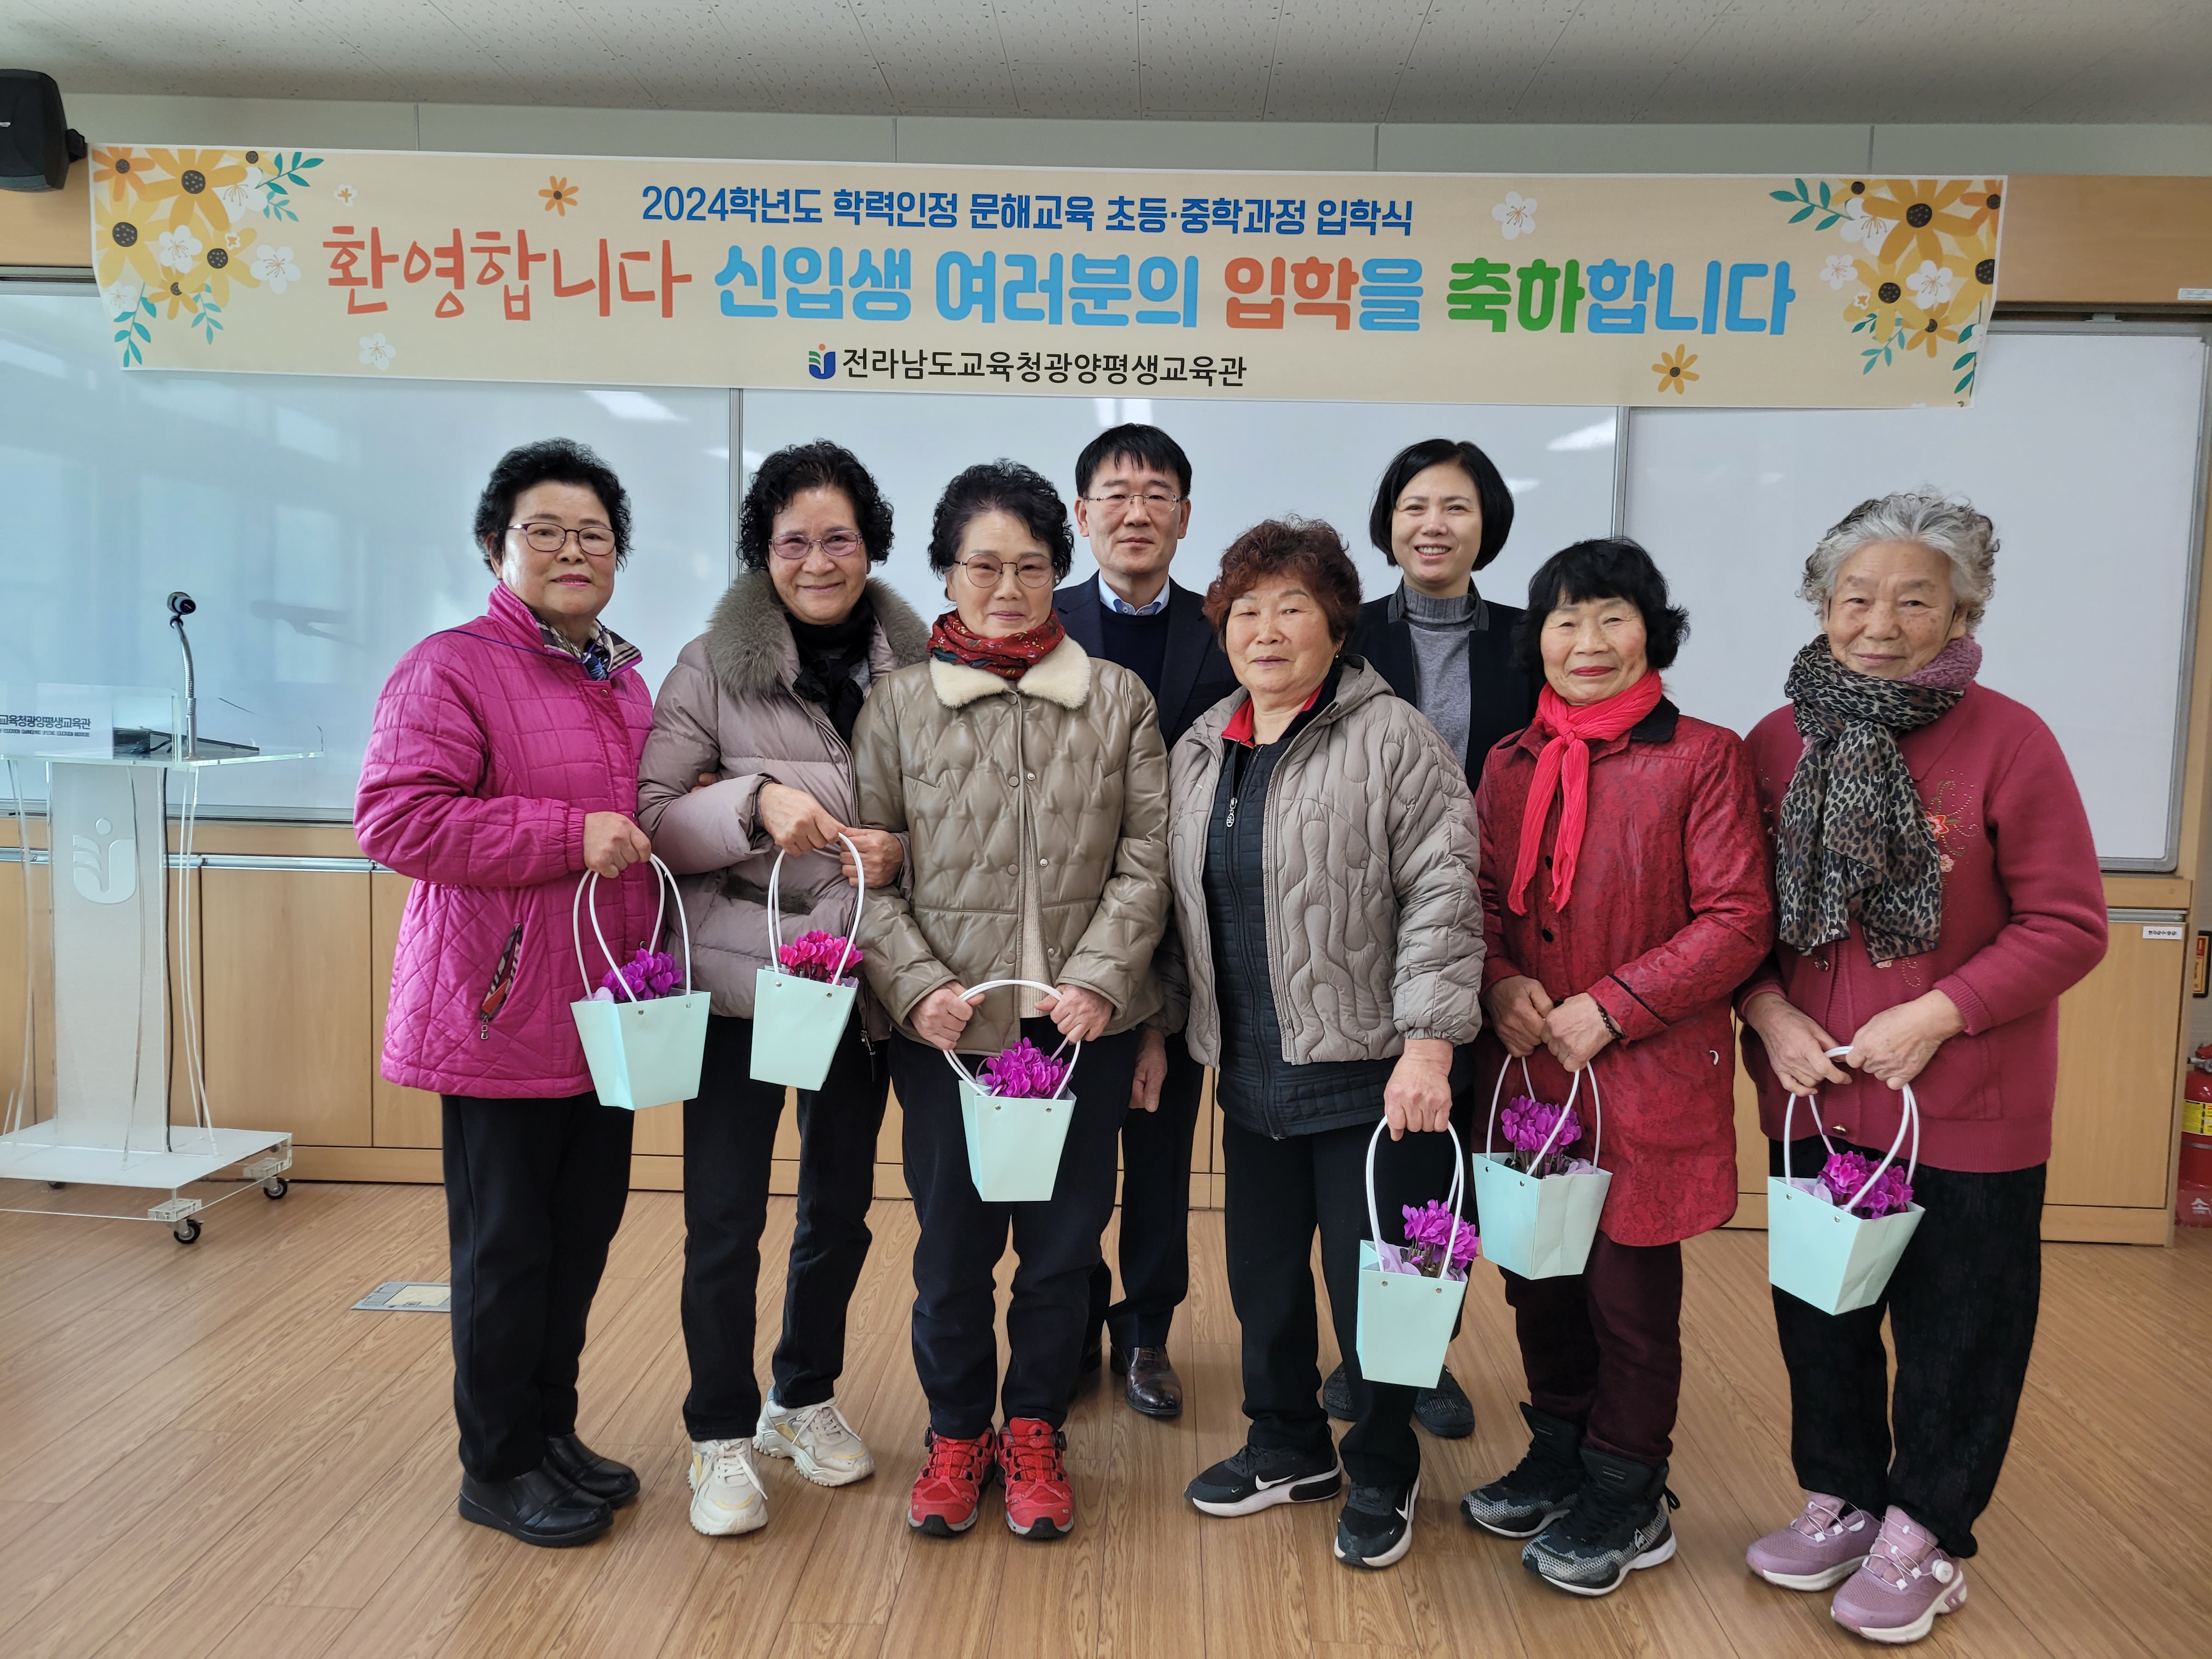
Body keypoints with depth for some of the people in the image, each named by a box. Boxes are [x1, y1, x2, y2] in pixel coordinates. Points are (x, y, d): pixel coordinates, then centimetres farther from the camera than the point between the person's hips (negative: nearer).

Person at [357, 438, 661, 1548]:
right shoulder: (451, 668, -9)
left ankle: (552, 1430, 34)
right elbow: (394, 818, -19)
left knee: (584, 1229, 16)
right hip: (504, 1013, -7)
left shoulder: (624, 681, 16)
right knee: (506, 1246, 5)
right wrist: (570, 836, -22)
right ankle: (499, 1467, 23)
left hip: (604, 1010, 8)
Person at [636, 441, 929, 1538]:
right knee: (725, 1217, 3)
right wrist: (756, 800, -24)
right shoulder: (712, 665, -3)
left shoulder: (914, 664, 2)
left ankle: (805, 1398, 38)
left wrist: (902, 854, -11)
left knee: (840, 1205, 16)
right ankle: (721, 1437, 23)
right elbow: (650, 816, -8)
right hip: (738, 971, -2)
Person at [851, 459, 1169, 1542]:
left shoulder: (1118, 700, 3)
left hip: (1086, 1023, 1)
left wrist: (1099, 980, -10)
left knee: (1064, 1239, 11)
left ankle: (1034, 1431, 33)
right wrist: (917, 985, -11)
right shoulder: (899, 704, 2)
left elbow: (1145, 863, 1)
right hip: (947, 1026, 0)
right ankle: (957, 1433, 33)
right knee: (952, 1243, 9)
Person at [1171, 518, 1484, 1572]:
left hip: (1367, 1075, -5)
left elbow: (1442, 899, -13)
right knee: (1261, 1273, 17)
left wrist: (1428, 1043, -19)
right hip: (1251, 1077, 6)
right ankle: (1288, 1446, 39)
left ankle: (1382, 1476, 29)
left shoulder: (1394, 742, -8)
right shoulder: (1197, 754, 11)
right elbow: (1179, 906, 17)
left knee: (1371, 1285, 6)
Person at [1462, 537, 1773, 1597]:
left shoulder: (1703, 759, -6)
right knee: (1536, 1279, 16)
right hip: (1526, 1071, 5)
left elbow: (1738, 919, -10)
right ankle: (1559, 1460, 39)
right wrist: (1499, 982, -7)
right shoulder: (1510, 766, 9)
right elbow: (1479, 898, 14)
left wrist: (1611, 1008, -16)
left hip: (1646, 1078, -5)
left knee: (1630, 1293, 7)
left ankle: (1625, 1499, 28)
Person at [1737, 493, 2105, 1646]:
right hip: (1814, 1098, 4)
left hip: (1968, 1106, -4)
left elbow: (2069, 925, -11)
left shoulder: (2008, 742, -11)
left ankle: (1922, 1534, 32)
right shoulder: (1776, 745, 0)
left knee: (1956, 1324, 11)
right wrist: (1769, 1012, -9)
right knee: (1821, 1310, 18)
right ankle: (1840, 1501, 39)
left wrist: (1938, 1014, -18)